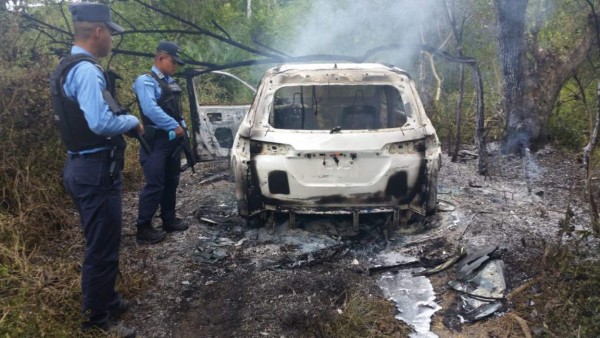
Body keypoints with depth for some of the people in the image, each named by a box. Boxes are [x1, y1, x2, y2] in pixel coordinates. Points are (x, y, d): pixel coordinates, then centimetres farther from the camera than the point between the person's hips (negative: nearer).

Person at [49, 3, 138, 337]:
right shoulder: (87, 70, -20)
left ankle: (105, 300, 38)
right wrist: (133, 121, -13)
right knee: (103, 248, 2)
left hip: (84, 166, 11)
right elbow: (101, 122, -30)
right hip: (96, 170, -11)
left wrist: (124, 121, 12)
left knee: (100, 243, 22)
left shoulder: (68, 67, 14)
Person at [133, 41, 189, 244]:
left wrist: (182, 127, 5)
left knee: (171, 182, 15)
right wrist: (175, 127, -20)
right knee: (155, 185, -8)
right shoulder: (146, 81, -11)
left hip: (173, 139, 9)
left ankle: (169, 220, 27)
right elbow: (151, 109, -25)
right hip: (156, 141, -9)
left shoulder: (170, 82, 16)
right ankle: (143, 229, 1)